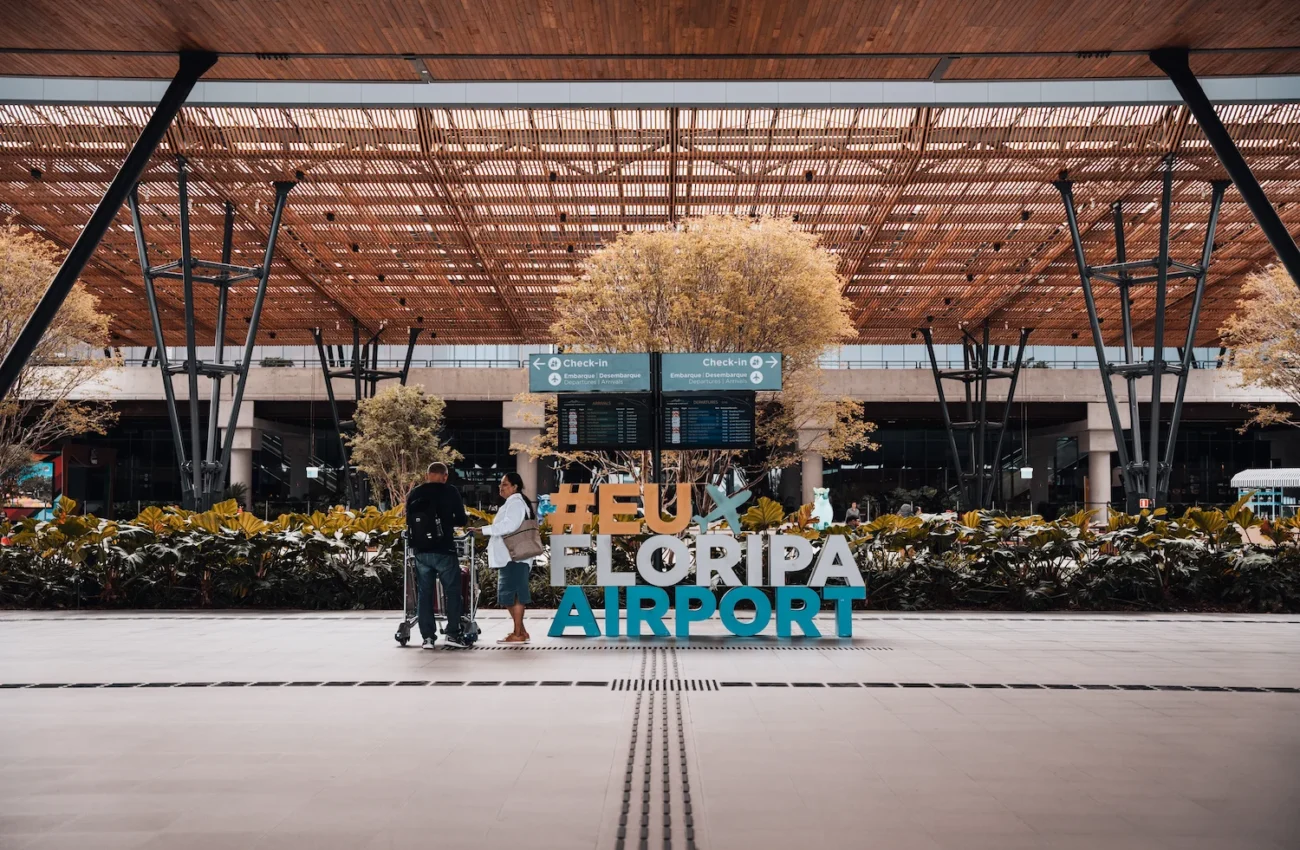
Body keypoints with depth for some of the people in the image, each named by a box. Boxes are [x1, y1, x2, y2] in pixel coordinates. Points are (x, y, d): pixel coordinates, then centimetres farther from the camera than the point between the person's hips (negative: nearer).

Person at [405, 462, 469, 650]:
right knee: (452, 592, 5)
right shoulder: (450, 492, -4)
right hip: (444, 550, -3)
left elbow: (409, 520, 11)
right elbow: (462, 520, -2)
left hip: (421, 551, 3)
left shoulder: (414, 493, 5)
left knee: (424, 593, 9)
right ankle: (452, 634, 0)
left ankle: (427, 636, 8)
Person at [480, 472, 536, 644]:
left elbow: (509, 525, -24)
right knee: (511, 595, 12)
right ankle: (521, 631, 16)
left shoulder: (516, 503, -10)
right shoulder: (512, 503, 21)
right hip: (509, 557, 10)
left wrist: (483, 530, -25)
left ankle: (518, 634, -6)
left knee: (513, 594, -8)